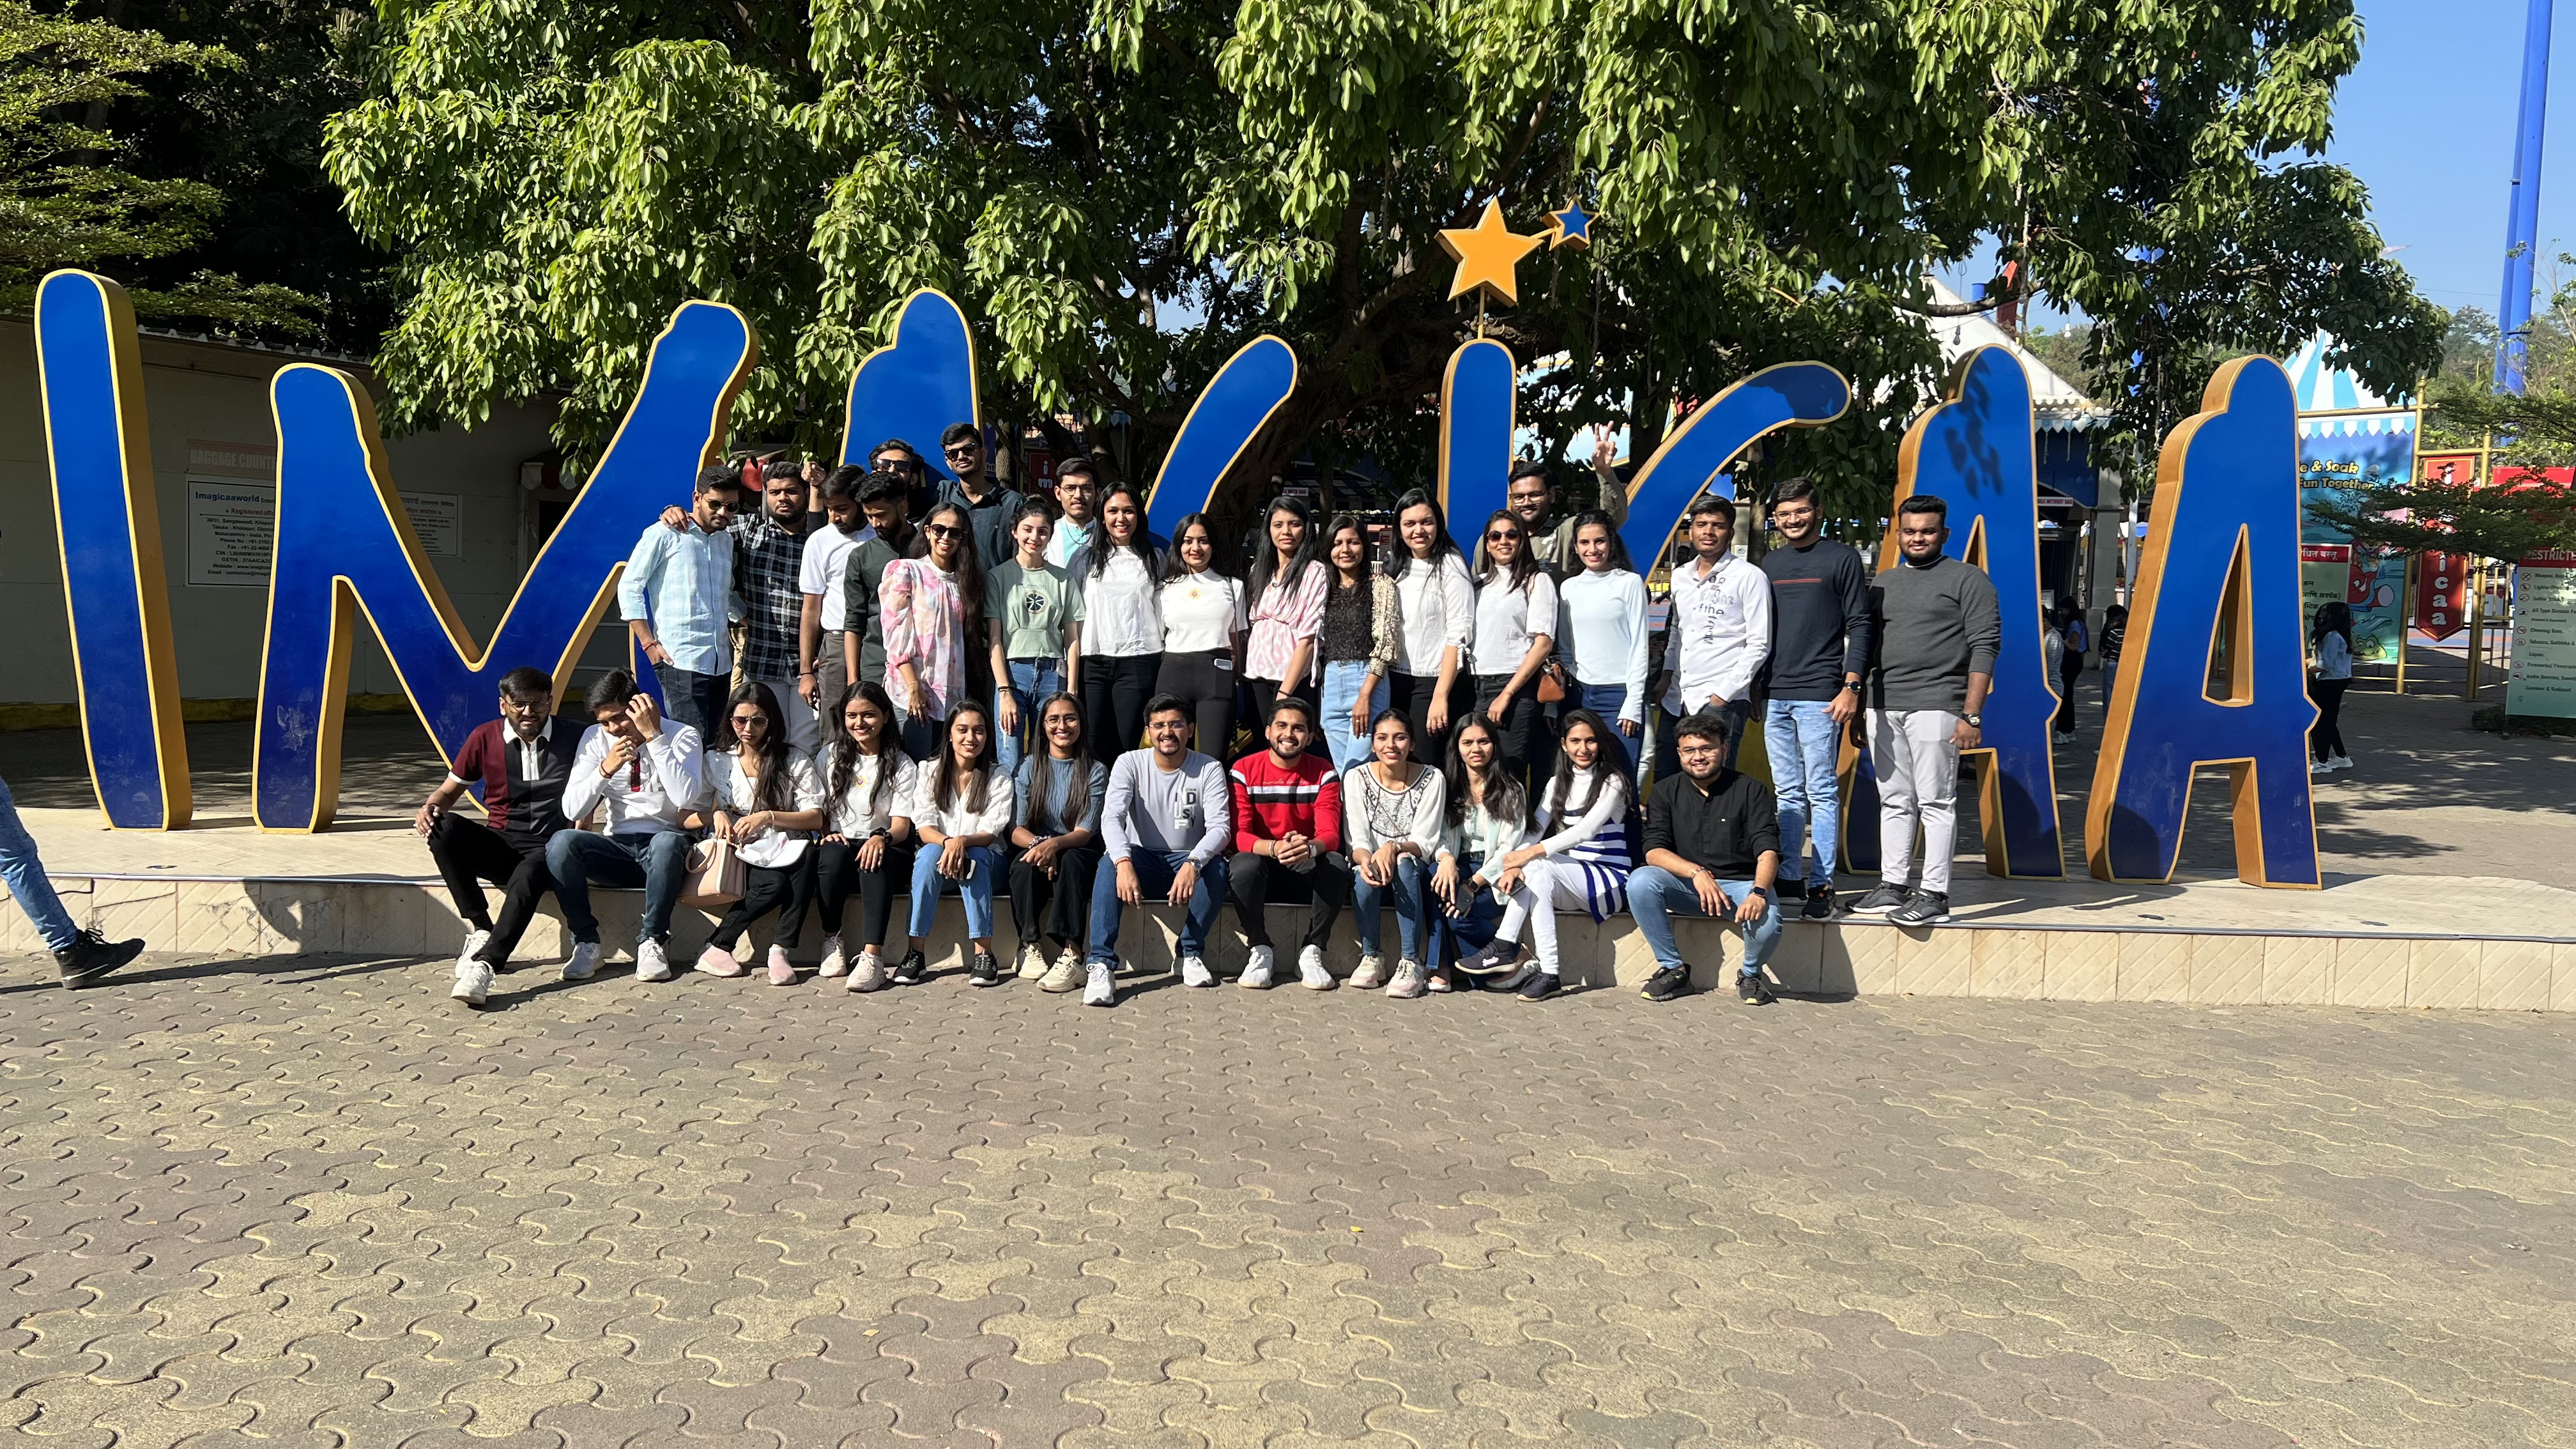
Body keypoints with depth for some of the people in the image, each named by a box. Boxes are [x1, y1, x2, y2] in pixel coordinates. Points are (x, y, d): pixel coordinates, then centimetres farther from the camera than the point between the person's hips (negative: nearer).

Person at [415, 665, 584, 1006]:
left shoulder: (573, 739, 2)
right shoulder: (485, 737, 6)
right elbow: (449, 790, 13)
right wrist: (429, 808, -10)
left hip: (546, 849, -3)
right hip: (498, 846, 3)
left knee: (527, 877, -37)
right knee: (444, 827, -27)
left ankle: (484, 964, -47)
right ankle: (480, 931, -23)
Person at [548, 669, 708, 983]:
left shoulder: (682, 736, -4)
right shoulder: (595, 738, 6)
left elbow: (686, 797, -23)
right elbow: (572, 810, -1)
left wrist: (654, 737, -22)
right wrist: (605, 769, -16)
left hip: (665, 848, -3)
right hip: (618, 850, 3)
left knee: (668, 841, -39)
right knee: (561, 842, -26)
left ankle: (651, 941, -22)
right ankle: (586, 942, -15)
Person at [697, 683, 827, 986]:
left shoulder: (795, 761, 8)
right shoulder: (717, 761, 13)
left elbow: (815, 818, -1)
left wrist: (769, 817, -15)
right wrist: (717, 815, -13)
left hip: (784, 851, 0)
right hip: (740, 853, 0)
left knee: (807, 855, -37)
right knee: (774, 884, -34)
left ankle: (780, 950, -36)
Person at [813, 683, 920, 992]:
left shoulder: (902, 766, 5)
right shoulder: (833, 756, 12)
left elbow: (902, 827, -4)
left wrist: (881, 837, -27)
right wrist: (829, 833, -12)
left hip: (884, 848, -2)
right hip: (842, 843, 2)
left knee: (875, 861, -37)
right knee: (833, 853, -35)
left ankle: (872, 957, -48)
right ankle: (832, 944, -23)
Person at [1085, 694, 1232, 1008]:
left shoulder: (1209, 769, -6)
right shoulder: (1130, 763, -5)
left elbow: (1220, 827, -18)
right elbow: (1111, 817, -19)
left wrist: (1193, 864, -39)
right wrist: (1124, 863, -40)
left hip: (1189, 860, 0)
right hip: (1141, 856, 0)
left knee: (1216, 869, -32)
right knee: (1109, 867, -32)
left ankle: (1191, 954, -13)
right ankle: (1102, 964, -34)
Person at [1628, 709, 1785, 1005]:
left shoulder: (1751, 790, -3)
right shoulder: (1665, 792, 3)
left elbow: (1768, 852, -13)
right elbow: (1654, 851, -9)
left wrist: (1759, 892, -34)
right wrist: (1697, 872, -26)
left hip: (1740, 884, -1)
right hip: (1685, 887, 2)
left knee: (1767, 920, -33)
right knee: (1640, 881, -28)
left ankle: (1750, 974, 4)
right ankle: (1673, 969, -9)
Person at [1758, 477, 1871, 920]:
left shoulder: (1842, 558, 2)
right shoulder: (1769, 563, 16)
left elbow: (1859, 626, -2)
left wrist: (1851, 687, -11)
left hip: (1820, 697, -5)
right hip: (1775, 697, 5)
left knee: (1822, 792, -4)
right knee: (1788, 795, 9)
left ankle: (1822, 887, -2)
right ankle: (1788, 883, 14)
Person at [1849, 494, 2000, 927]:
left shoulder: (1968, 580, 2)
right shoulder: (1883, 582, 19)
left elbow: (1984, 647, -5)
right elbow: (1867, 644, 21)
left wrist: (1971, 714, -12)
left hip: (1936, 706, -6)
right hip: (1884, 707, 6)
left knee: (1935, 802, -5)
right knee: (1894, 801, 9)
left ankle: (1934, 895, -2)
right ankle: (1892, 887, 14)